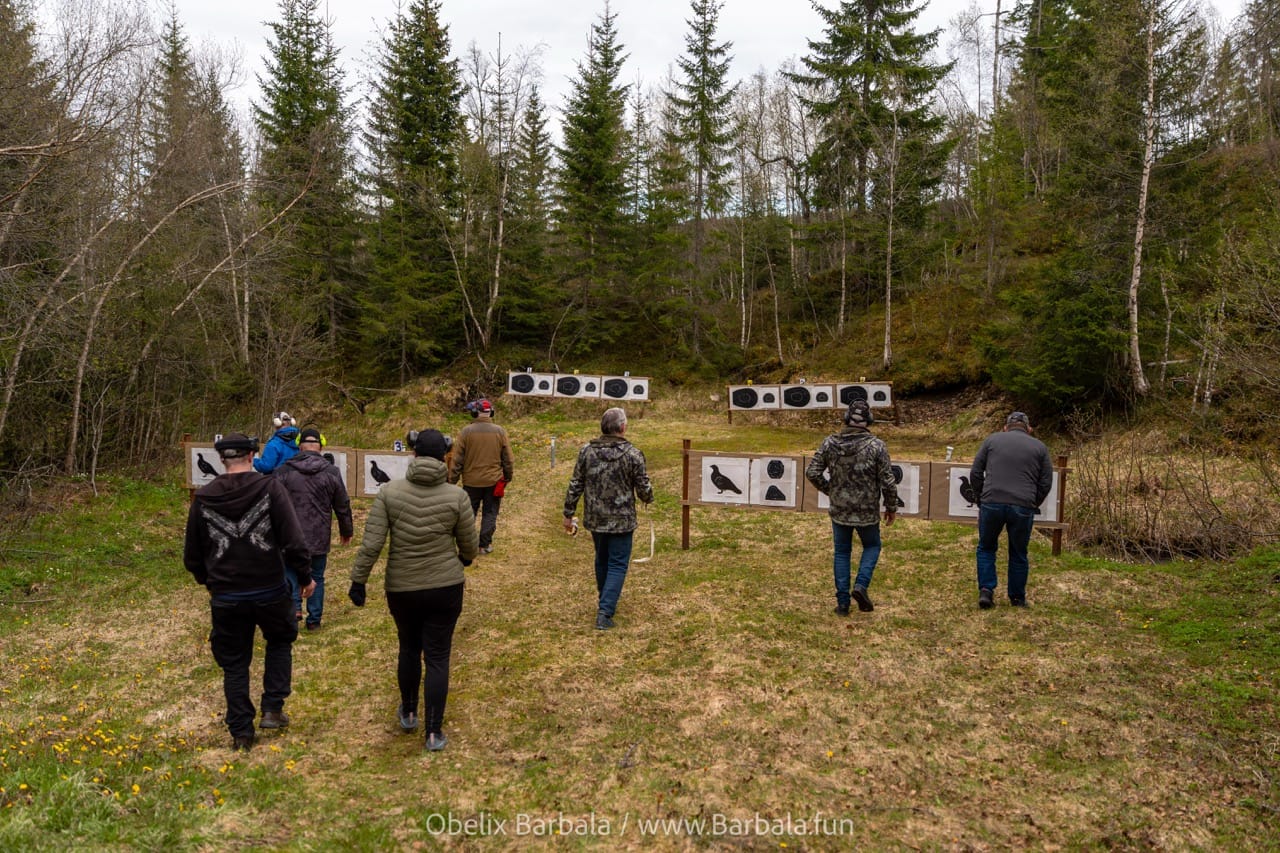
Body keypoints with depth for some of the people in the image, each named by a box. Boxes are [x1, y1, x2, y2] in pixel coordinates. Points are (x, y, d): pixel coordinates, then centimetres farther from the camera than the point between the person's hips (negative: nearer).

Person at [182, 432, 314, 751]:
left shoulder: (203, 498, -2)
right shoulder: (270, 488, -12)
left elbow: (192, 554, 8)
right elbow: (294, 540, -15)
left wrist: (208, 581, 27)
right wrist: (305, 576, 0)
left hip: (226, 598, 2)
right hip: (270, 591, -2)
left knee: (234, 664, 15)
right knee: (280, 641, 25)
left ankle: (241, 732, 21)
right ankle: (273, 709, 17)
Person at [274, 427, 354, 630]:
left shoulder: (284, 471, -4)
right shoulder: (332, 472, -3)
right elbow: (343, 506, 4)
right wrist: (347, 531, 18)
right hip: (320, 538, 1)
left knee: (291, 571, 16)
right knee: (317, 577, 12)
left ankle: (294, 606, -4)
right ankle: (314, 620, 17)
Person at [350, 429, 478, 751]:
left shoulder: (389, 492, -9)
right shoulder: (456, 496, -9)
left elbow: (371, 544, -11)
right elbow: (469, 546, -1)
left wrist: (358, 581, -1)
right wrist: (464, 559, 21)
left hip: (401, 588, 1)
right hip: (445, 587, -1)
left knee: (409, 648, 23)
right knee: (437, 657, 7)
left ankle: (408, 713, 41)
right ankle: (434, 732, 13)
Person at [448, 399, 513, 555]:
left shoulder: (466, 431, -10)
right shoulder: (500, 431, -5)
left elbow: (457, 459, -7)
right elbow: (507, 459, 1)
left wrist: (452, 480, 2)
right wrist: (507, 477, 15)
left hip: (471, 481, -1)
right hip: (494, 481, 1)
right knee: (490, 513, 11)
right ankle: (485, 545, 14)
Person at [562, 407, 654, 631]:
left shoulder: (587, 450, -4)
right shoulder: (632, 454, -13)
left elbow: (575, 485, 0)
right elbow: (644, 489, -8)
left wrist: (569, 513, 9)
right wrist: (649, 499, 16)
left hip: (595, 519, 4)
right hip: (622, 520, -4)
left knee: (602, 561, 23)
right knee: (617, 565, 4)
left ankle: (606, 602, 38)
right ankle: (605, 612, -5)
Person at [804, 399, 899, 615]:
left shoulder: (830, 443, -6)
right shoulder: (876, 446, -13)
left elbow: (812, 472, -5)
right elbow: (888, 481, -11)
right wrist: (891, 507, 4)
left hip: (839, 510, 2)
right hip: (867, 512, -2)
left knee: (842, 553, 15)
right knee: (872, 546, 22)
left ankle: (842, 602, 15)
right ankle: (861, 585, 2)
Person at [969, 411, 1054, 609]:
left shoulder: (992, 439, 11)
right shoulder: (1039, 447, 13)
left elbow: (975, 474, 8)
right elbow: (1046, 483, 9)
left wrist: (980, 499, 16)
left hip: (991, 504, 0)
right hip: (1023, 508, 1)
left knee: (986, 548, 17)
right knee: (1018, 554, 15)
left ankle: (986, 590, 6)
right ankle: (1017, 598, 24)